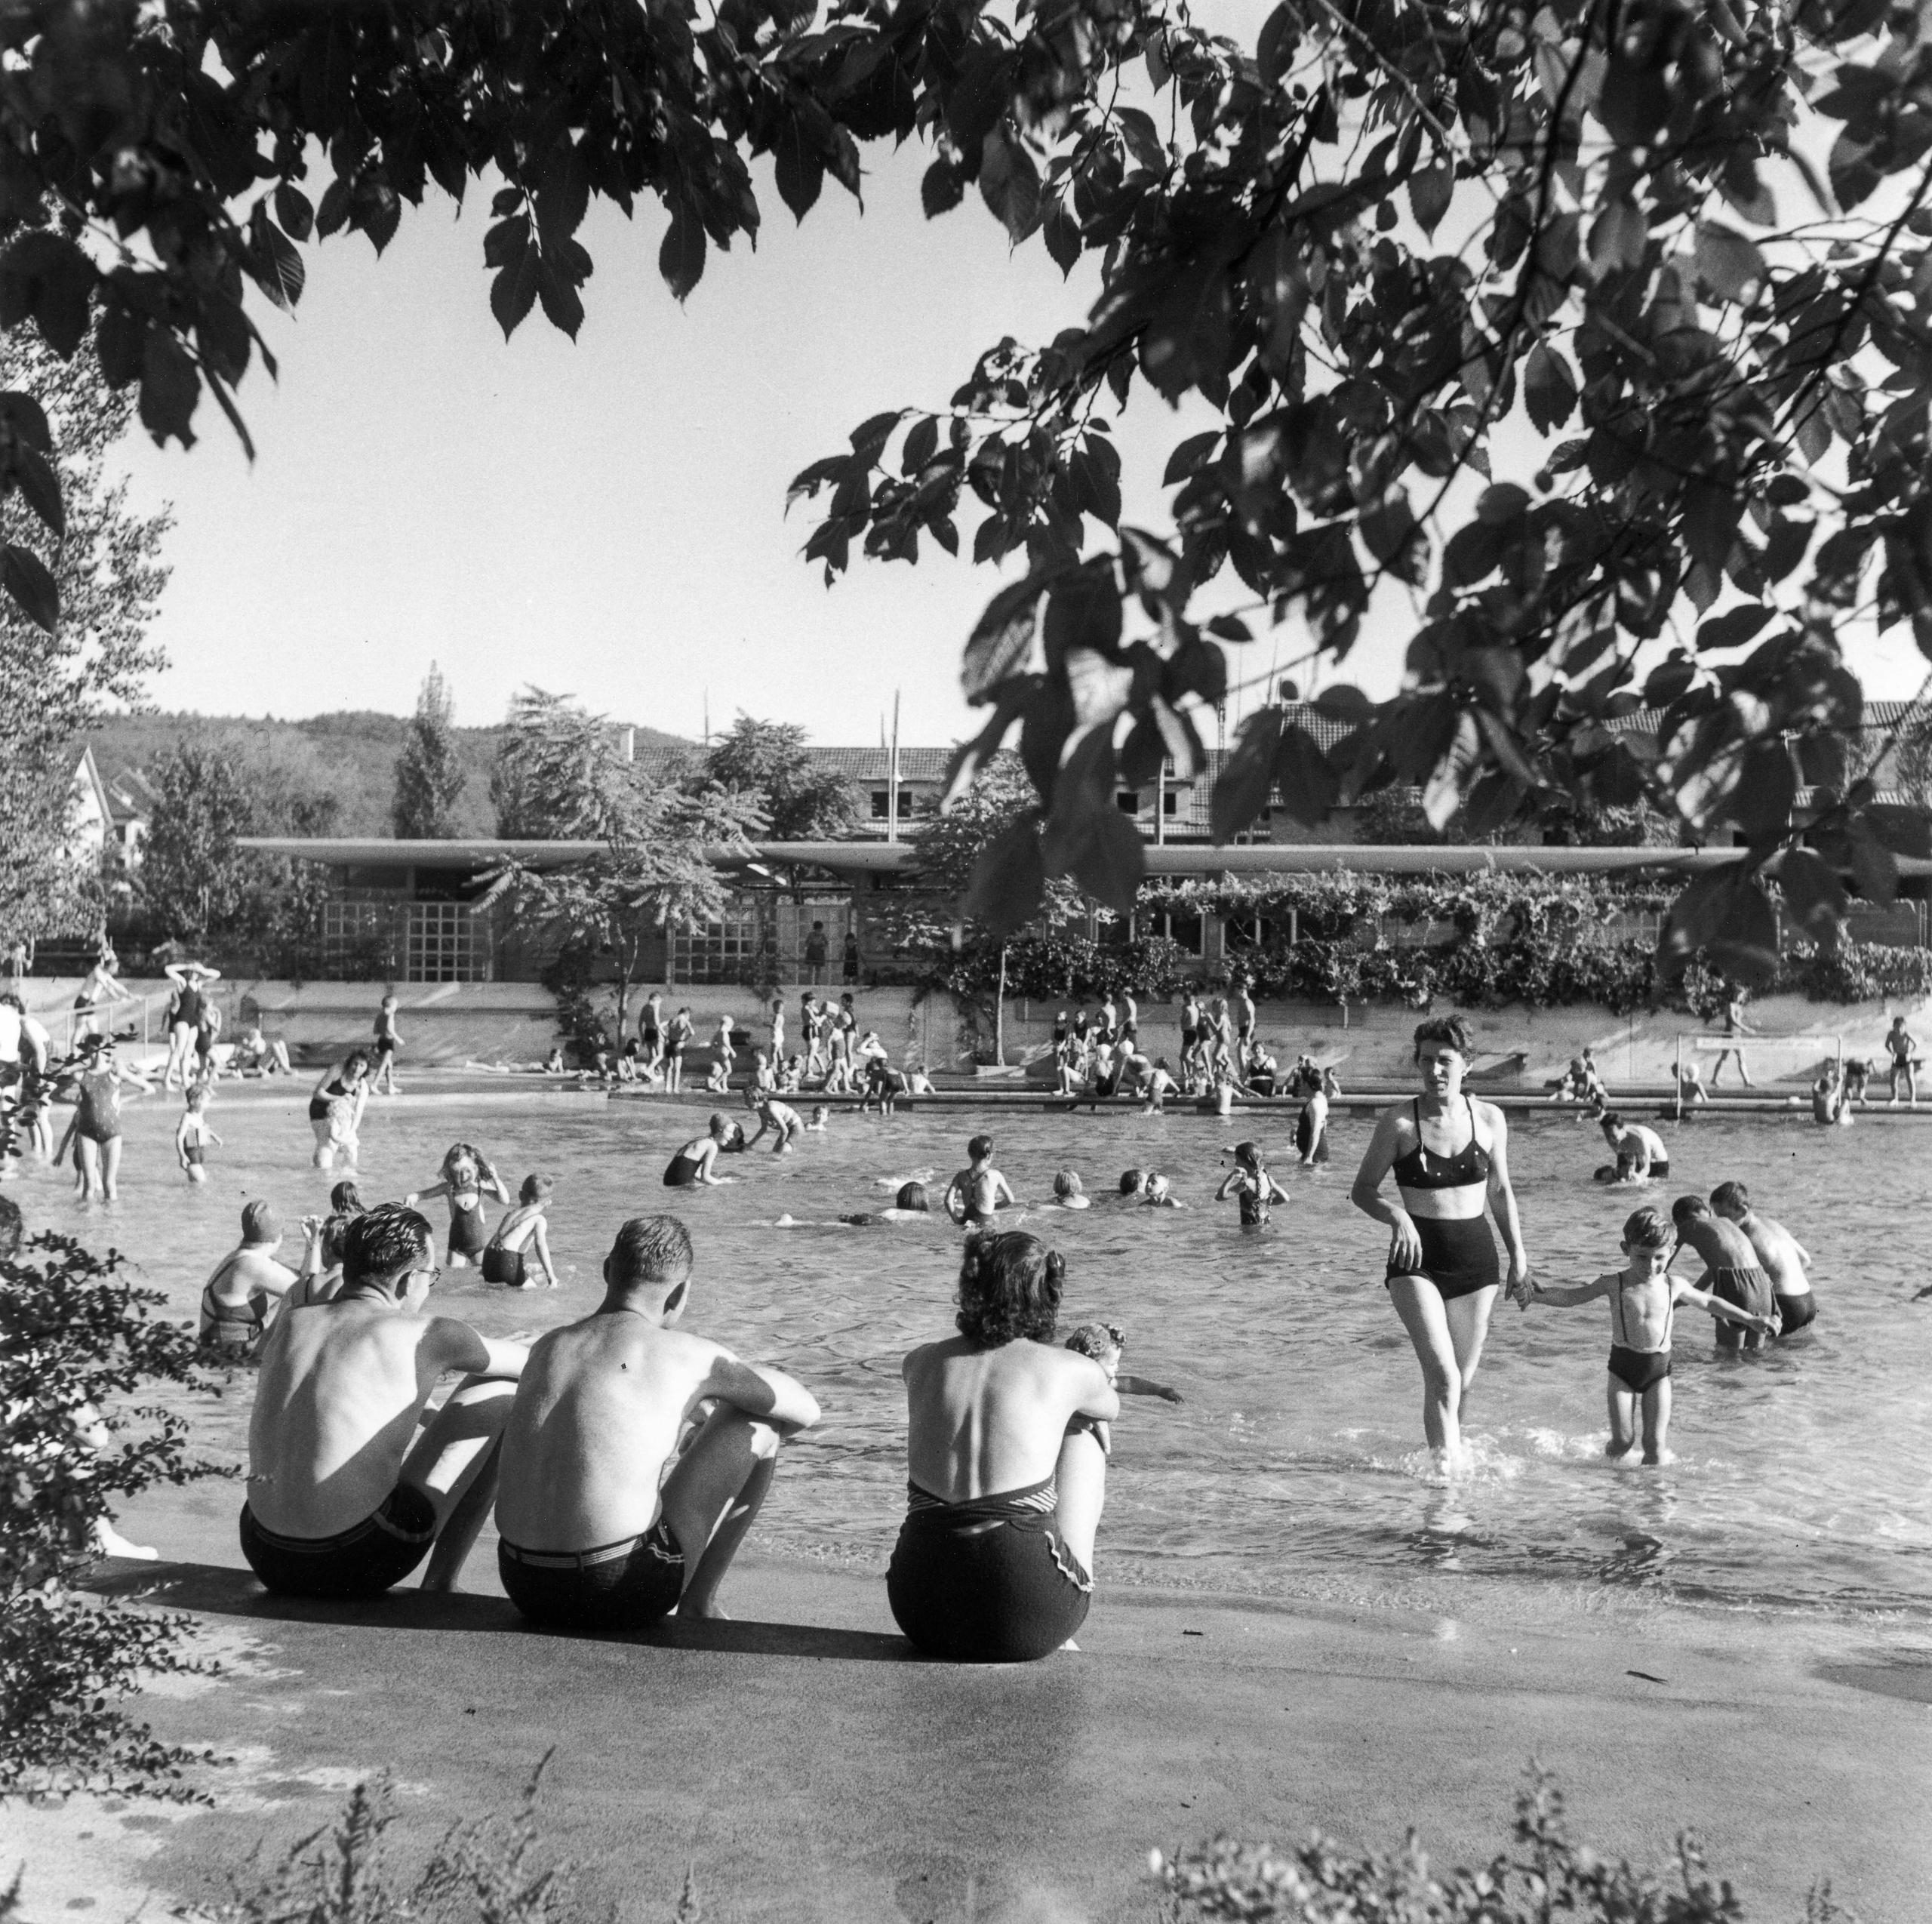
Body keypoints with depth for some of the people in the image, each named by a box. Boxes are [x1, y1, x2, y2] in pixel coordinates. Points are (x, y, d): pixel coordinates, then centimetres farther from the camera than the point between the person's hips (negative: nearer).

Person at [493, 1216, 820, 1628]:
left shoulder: (545, 1347, 12)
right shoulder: (686, 1355, -4)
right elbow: (805, 1411, 9)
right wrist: (764, 1436, 30)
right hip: (618, 1591, -6)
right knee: (757, 1426, 10)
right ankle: (698, 1603, 17)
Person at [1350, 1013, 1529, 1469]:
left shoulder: (1489, 1119, 3)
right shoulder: (1399, 1121, -6)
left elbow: (1500, 1191, 16)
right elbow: (1362, 1191, -1)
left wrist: (1518, 1253, 13)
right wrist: (1397, 1216, -20)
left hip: (1475, 1258, 3)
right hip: (1416, 1259, -3)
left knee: (1462, 1381, 10)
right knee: (1442, 1374, -19)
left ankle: (1452, 1457, 28)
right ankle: (1448, 1464, -17)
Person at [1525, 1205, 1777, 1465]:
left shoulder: (1674, 1286, 2)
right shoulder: (1613, 1283, -3)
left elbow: (1709, 1302, 18)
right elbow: (1572, 1297, 3)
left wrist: (1749, 1319, 20)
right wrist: (1538, 1296, -12)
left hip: (1658, 1368, 1)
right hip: (1623, 1367, -1)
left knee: (1655, 1444, -4)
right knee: (1623, 1442, -6)